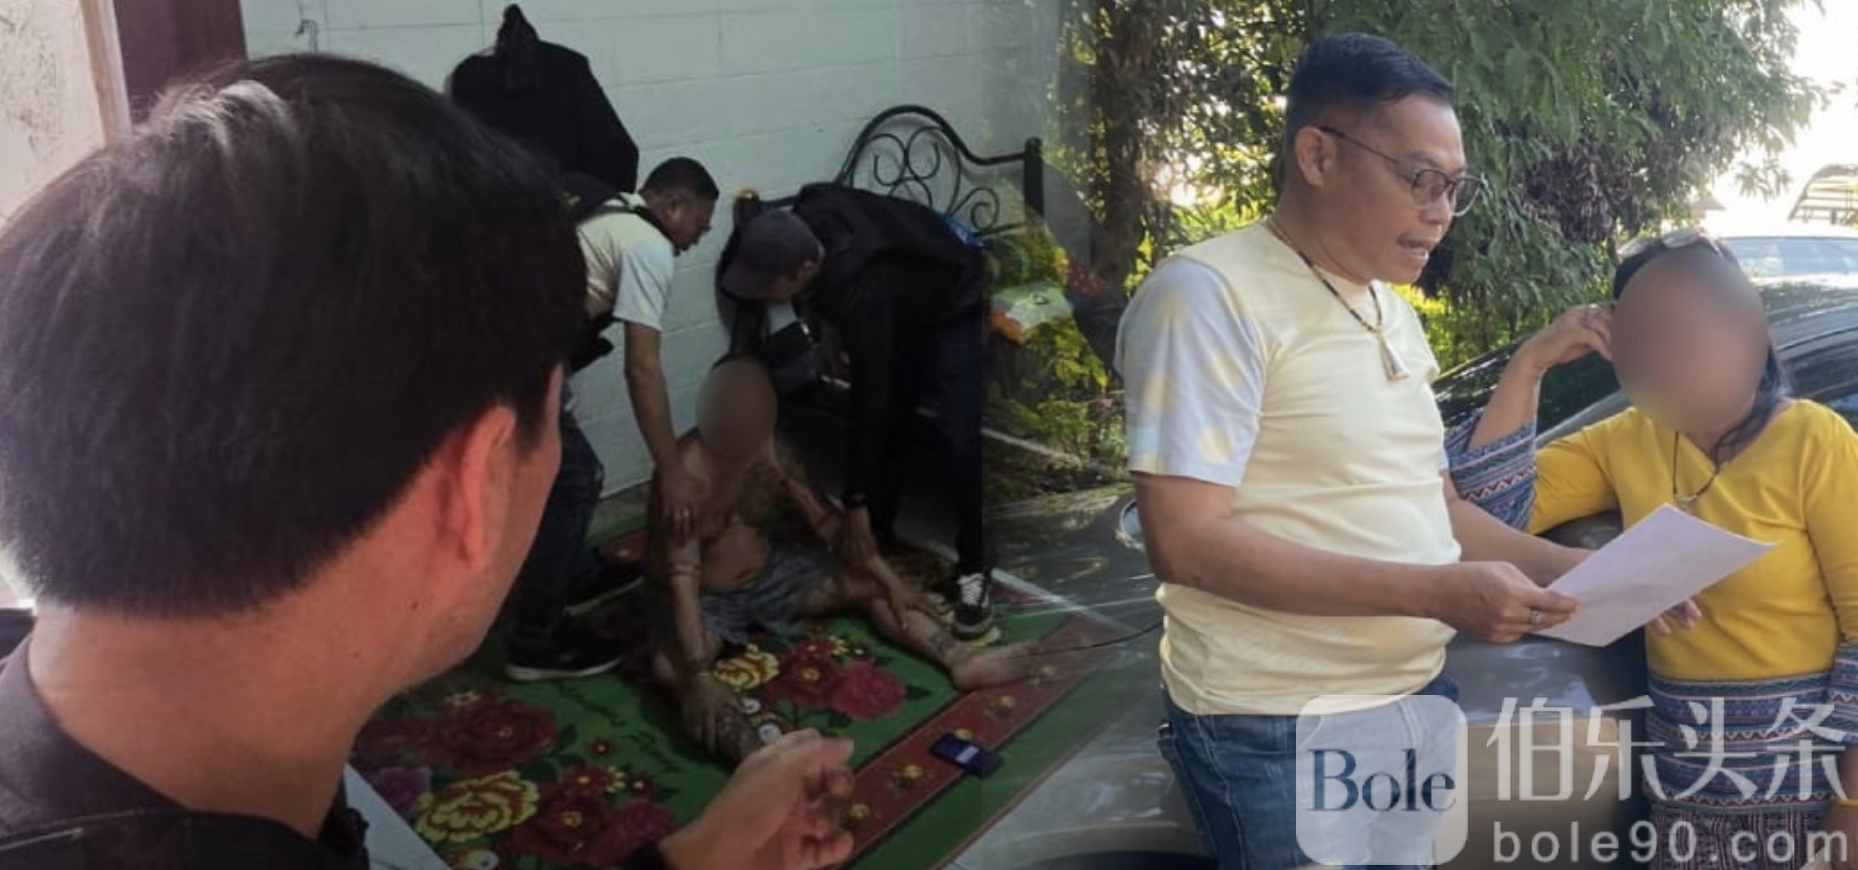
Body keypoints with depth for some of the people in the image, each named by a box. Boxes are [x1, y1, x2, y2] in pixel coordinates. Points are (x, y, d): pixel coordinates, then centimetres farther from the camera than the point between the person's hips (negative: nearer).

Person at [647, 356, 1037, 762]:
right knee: (671, 667, -36)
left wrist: (890, 579, -4)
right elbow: (682, 576, -34)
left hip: (769, 573, 6)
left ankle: (963, 662, -19)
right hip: (708, 598, -6)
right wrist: (698, 674, -43)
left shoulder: (770, 451, -9)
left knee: (870, 585, -4)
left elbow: (824, 518, -1)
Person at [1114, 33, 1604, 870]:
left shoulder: (1393, 310, 12)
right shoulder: (1210, 295, -15)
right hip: (1281, 736, -8)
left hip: (1418, 700, 8)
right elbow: (1187, 541, -23)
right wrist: (1439, 593, -23)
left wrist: (1574, 569, 3)